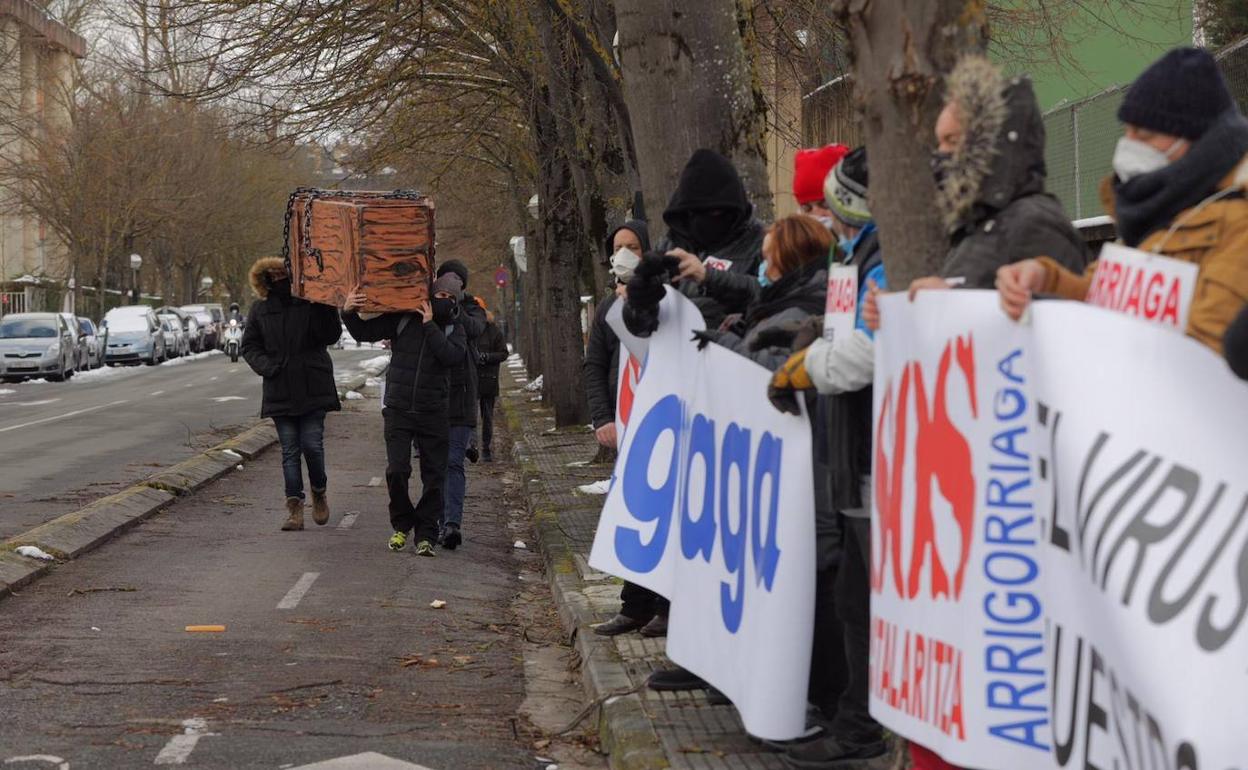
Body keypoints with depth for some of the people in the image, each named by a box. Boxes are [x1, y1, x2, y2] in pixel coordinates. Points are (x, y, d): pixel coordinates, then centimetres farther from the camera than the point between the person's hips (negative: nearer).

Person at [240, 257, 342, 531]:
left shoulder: (311, 303, -4)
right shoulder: (260, 309, 5)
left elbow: (330, 336, -11)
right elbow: (249, 345, 11)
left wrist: (323, 307, -22)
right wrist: (265, 365, -7)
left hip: (313, 390, -2)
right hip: (280, 392, 2)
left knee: (312, 445, -5)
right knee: (290, 451, 4)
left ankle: (319, 493, 22)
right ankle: (295, 508, 8)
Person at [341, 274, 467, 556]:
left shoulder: (455, 329, 4)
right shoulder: (403, 319, 4)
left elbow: (452, 356, -16)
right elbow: (364, 332, 5)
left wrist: (430, 325, -16)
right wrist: (349, 313, -13)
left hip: (434, 413, 1)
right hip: (398, 409, -1)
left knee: (434, 477, 1)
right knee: (396, 470, -8)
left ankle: (426, 534, 12)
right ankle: (402, 525, 13)